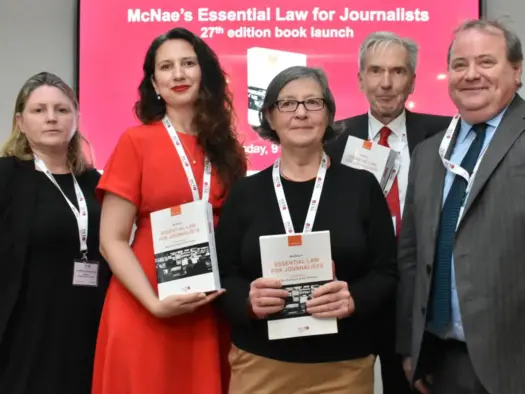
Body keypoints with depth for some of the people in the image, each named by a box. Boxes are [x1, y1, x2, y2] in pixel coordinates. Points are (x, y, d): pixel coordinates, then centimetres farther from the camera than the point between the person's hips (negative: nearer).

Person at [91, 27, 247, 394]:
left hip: (213, 313, 3)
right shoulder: (136, 141, -3)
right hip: (145, 314, -3)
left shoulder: (228, 149, 7)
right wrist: (154, 303, -17)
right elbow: (112, 240, -6)